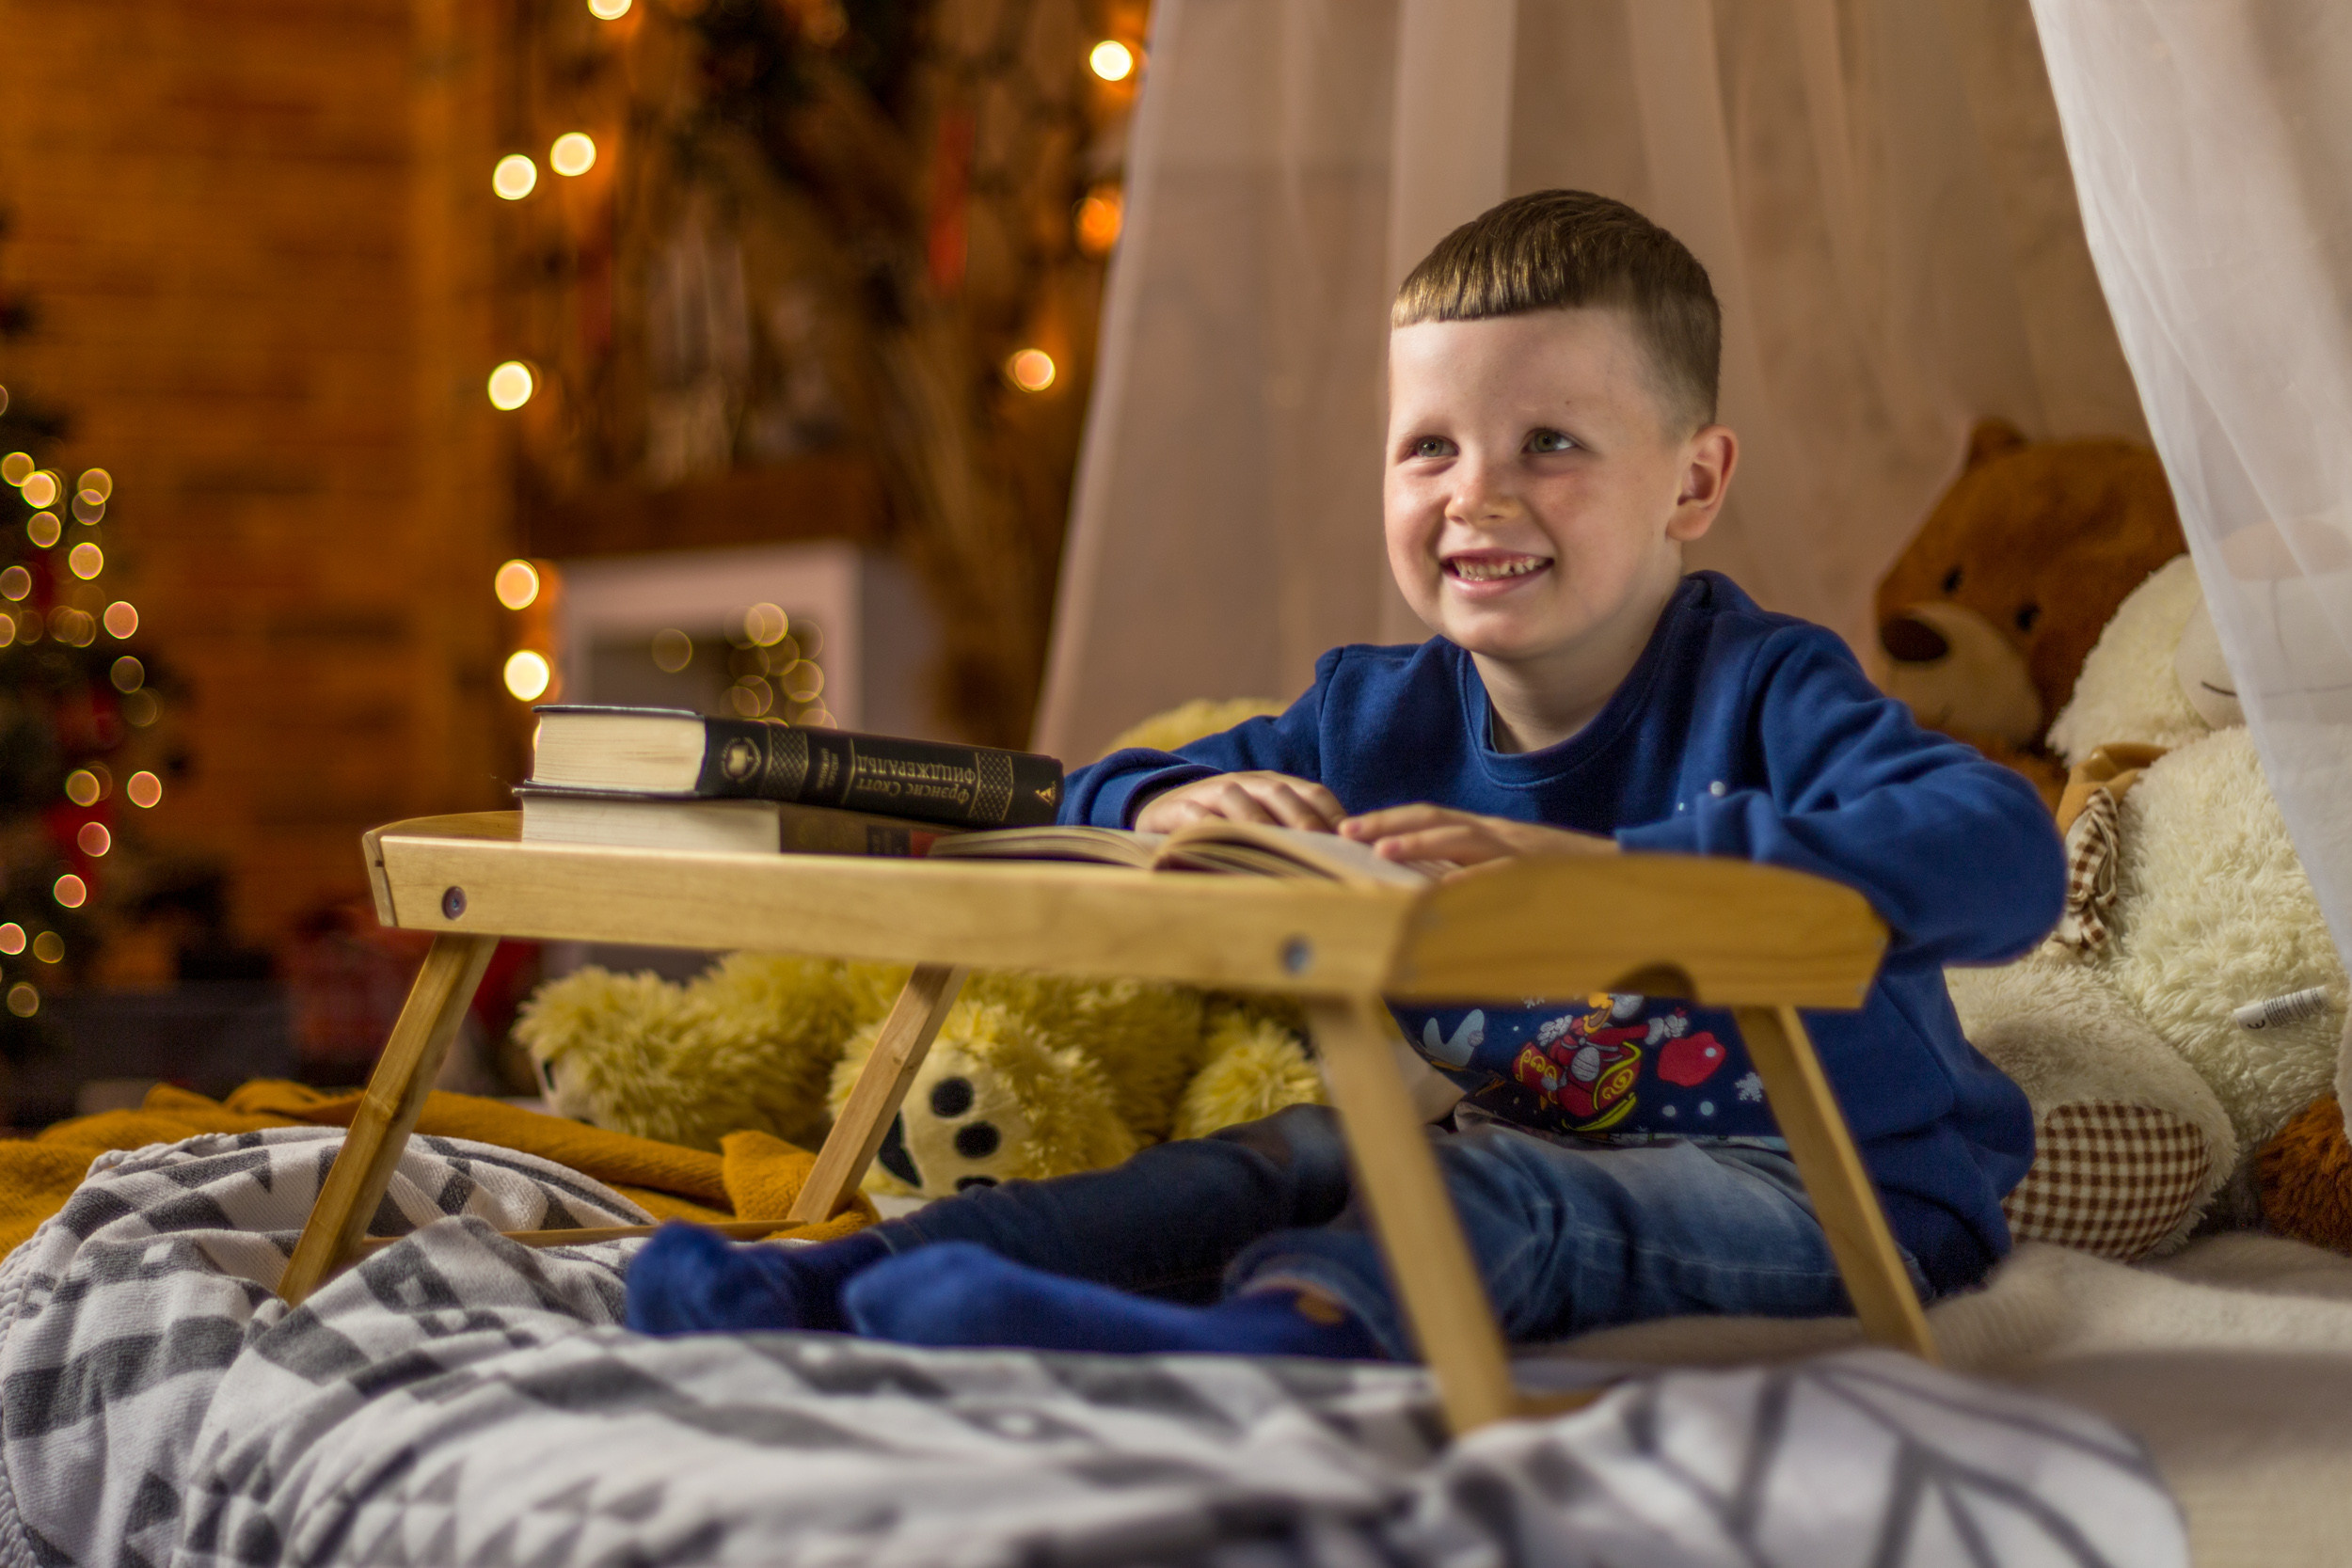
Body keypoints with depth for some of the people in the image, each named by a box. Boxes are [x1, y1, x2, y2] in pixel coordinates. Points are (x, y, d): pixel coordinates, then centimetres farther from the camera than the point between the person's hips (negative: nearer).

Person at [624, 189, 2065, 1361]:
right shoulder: (1379, 719, 4)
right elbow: (1078, 807, 11)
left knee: (1505, 1193, -33)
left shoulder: (1764, 691, -15)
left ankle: (1287, 1323, -62)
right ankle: (842, 1283, -28)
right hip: (1533, 1150, 6)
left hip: (1836, 1194, -6)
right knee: (1291, 1155, -16)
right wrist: (1171, 807, -18)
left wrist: (1597, 861, -42)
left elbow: (2007, 853, -35)